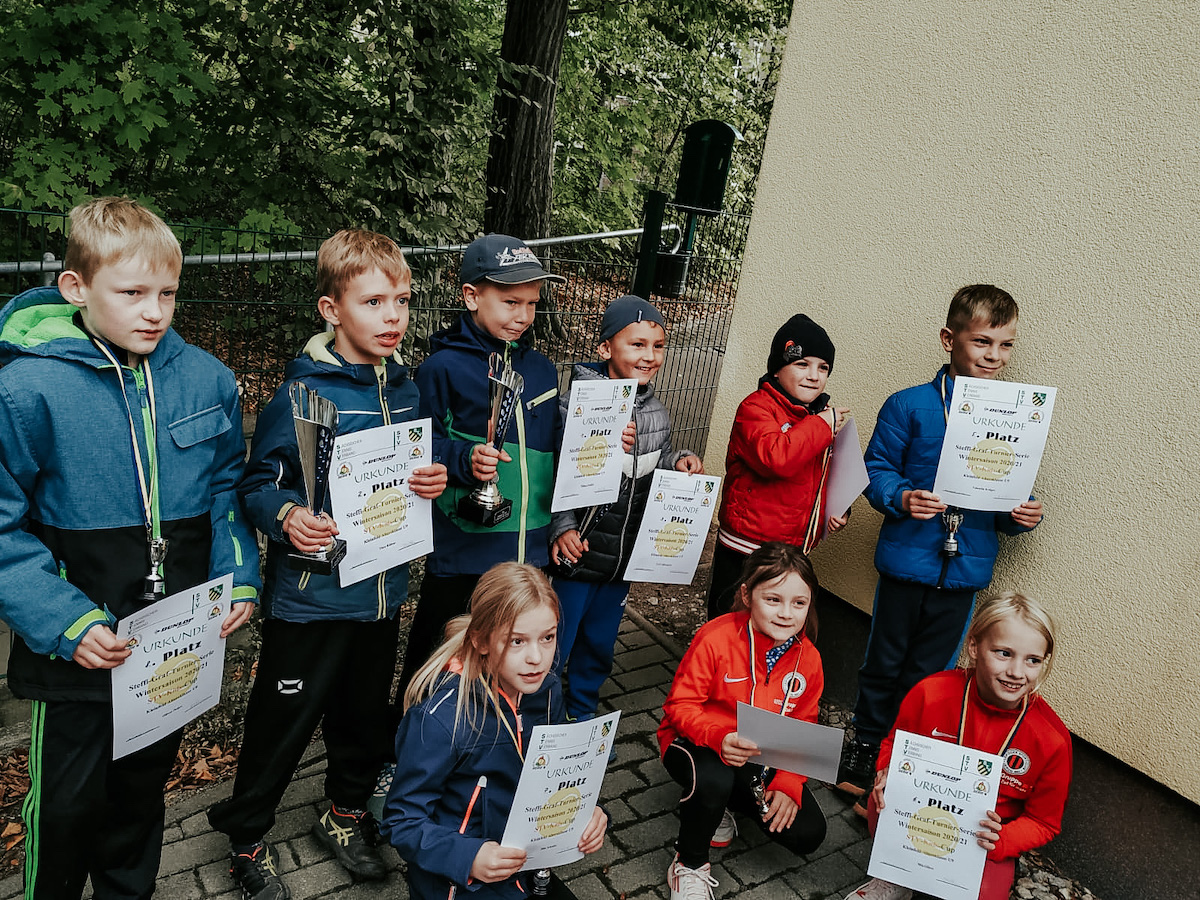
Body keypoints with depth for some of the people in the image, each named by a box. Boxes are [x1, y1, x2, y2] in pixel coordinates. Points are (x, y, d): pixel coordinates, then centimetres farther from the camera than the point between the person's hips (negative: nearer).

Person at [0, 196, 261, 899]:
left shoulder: (206, 379, -6)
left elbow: (227, 487, 6)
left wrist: (238, 575, -6)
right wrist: (65, 621, -21)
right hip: (80, 650, -3)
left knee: (146, 783, 24)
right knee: (68, 805, 14)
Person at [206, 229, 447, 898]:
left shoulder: (406, 389, 3)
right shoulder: (301, 393, -16)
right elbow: (258, 484, -11)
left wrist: (434, 482, -7)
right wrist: (286, 517, -31)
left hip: (383, 588, 6)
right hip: (312, 594, -5)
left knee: (367, 713, 21)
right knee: (286, 721, 8)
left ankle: (347, 812, 46)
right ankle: (246, 836, 34)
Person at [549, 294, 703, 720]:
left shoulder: (657, 412, 3)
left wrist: (679, 460, -1)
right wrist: (563, 528, -25)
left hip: (625, 554, 6)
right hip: (577, 552, -6)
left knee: (600, 643, 23)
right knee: (553, 648, 6)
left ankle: (582, 714, 43)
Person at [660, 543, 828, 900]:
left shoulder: (808, 659, -8)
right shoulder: (715, 639, -24)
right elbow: (679, 705, -20)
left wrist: (789, 783, -13)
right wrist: (719, 738, -38)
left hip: (764, 759, 5)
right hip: (698, 743, -5)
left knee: (807, 833, -9)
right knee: (714, 778, -39)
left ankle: (720, 804, 18)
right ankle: (689, 866, -6)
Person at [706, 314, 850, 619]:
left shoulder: (823, 415, 13)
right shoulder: (756, 408, -13)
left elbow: (829, 476, 28)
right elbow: (775, 457, -33)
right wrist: (822, 424, -20)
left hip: (792, 554, 8)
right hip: (745, 555, -7)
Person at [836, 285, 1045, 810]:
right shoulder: (909, 406, -8)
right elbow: (877, 469, -5)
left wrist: (1023, 516, -10)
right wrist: (901, 498, -23)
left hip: (966, 567, 3)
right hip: (908, 557, -2)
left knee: (929, 673, 14)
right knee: (885, 660, 14)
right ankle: (865, 746, 34)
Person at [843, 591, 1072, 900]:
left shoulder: (1052, 740, -17)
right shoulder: (931, 693, -17)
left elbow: (1043, 822, -3)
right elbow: (894, 744, 3)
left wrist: (1001, 841, -24)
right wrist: (888, 772, -22)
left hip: (985, 842, 0)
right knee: (882, 802, -32)